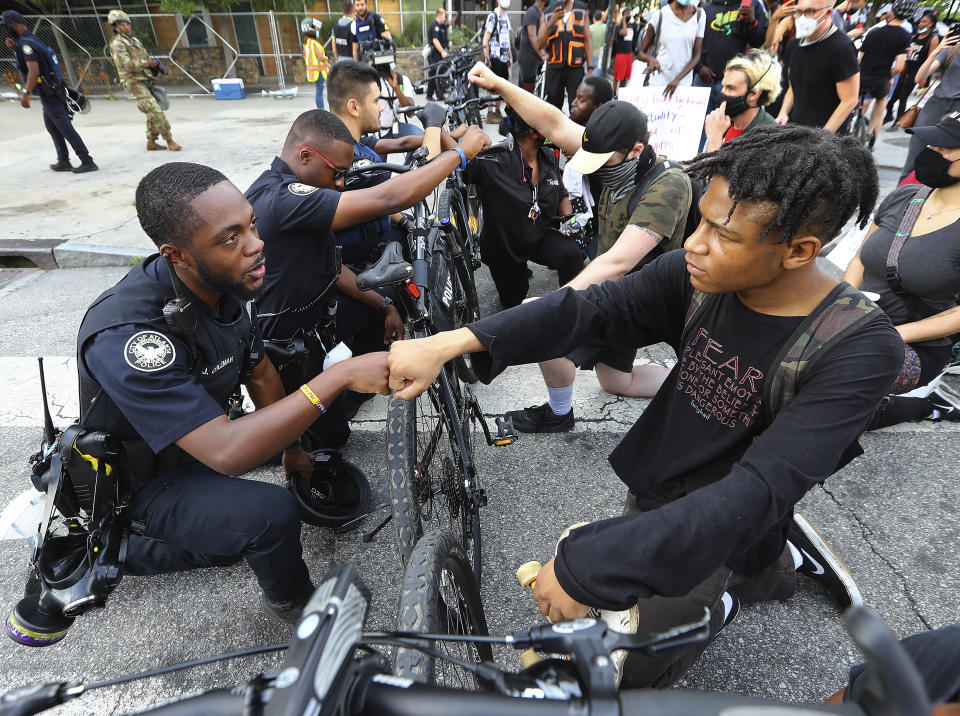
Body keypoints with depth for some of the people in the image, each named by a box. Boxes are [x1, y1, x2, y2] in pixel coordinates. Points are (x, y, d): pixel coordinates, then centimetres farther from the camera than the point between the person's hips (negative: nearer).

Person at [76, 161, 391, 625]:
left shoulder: (225, 284, -11)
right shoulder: (126, 334, -34)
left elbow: (260, 373, 3)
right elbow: (227, 452, -40)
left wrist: (292, 448, 12)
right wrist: (342, 376, -41)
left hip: (197, 449, 8)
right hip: (138, 487, -8)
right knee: (271, 511, -28)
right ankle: (292, 604, 7)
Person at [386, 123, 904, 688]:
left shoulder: (859, 350, -29)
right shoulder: (699, 276, -16)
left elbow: (757, 493, -36)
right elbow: (589, 309, -22)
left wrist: (588, 566, -41)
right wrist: (450, 342, -34)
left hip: (718, 537, -5)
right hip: (649, 494, 5)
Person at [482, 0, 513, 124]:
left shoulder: (506, 17, 18)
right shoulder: (492, 16, -6)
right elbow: (485, 40, -11)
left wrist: (510, 57, 21)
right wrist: (487, 59, -17)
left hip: (504, 57, 8)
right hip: (495, 57, -8)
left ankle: (497, 112, 17)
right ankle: (490, 114, -3)